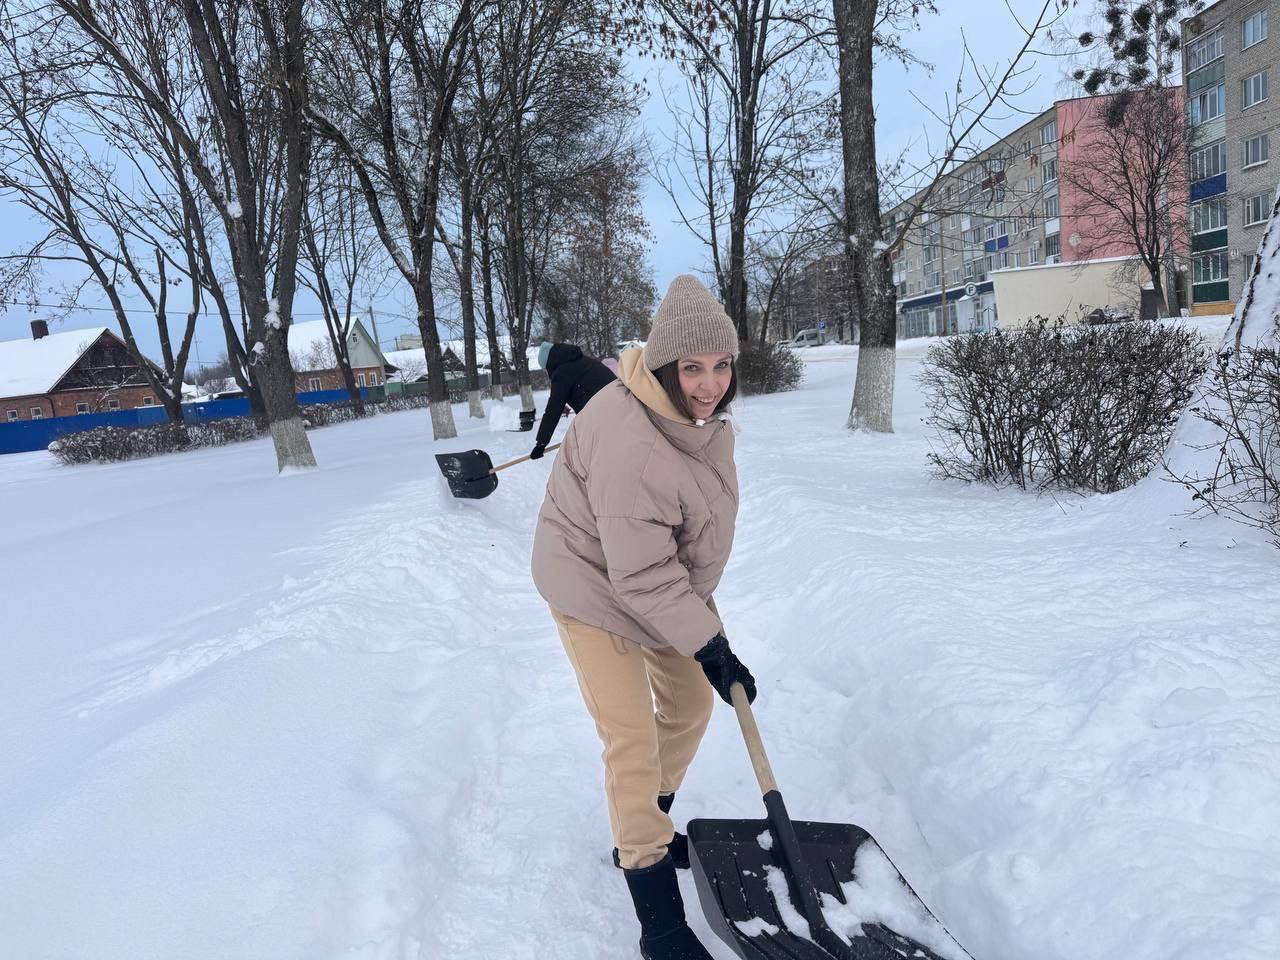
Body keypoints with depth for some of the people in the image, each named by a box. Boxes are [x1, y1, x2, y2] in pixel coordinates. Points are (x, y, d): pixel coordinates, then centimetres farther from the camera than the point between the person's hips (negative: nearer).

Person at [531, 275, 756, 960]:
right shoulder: (628, 444, -36)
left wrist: (701, 589, 21)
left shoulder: (703, 410, -7)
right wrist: (710, 649, -25)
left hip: (660, 583, 9)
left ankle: (645, 824, 41)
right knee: (632, 742, -7)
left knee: (690, 704, 17)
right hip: (596, 588, -8)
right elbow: (642, 576, -32)